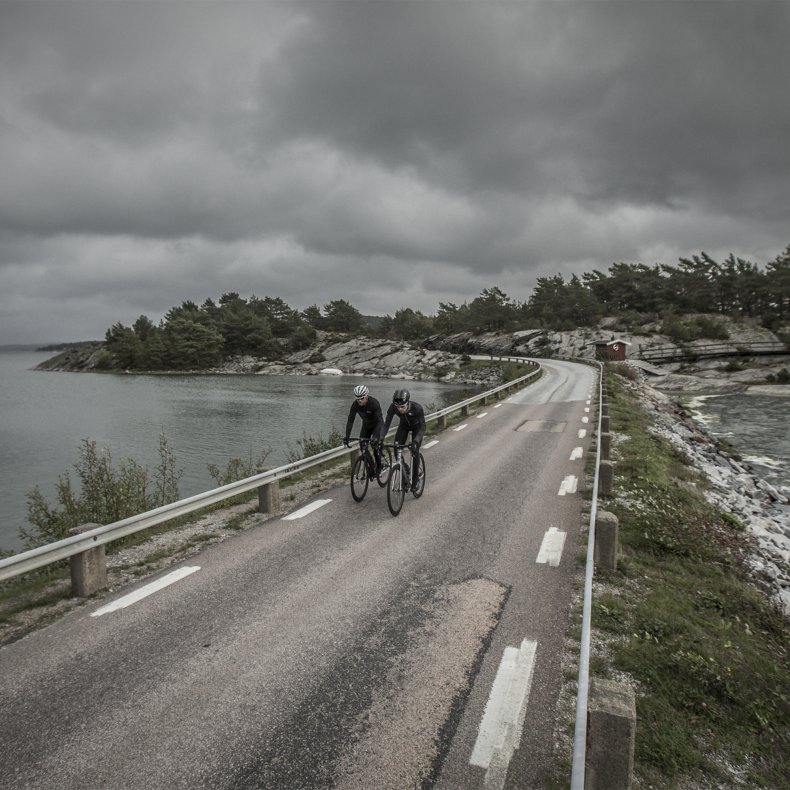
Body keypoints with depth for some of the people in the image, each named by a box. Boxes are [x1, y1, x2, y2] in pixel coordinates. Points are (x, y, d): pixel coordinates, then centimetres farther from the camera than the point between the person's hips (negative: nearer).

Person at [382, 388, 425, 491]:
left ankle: (415, 480, 1)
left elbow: (422, 428, -39)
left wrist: (415, 441, -54)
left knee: (415, 451, -15)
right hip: (404, 425, 3)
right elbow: (387, 424, -29)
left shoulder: (417, 408, -40)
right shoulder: (393, 407, -33)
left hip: (417, 426, -3)